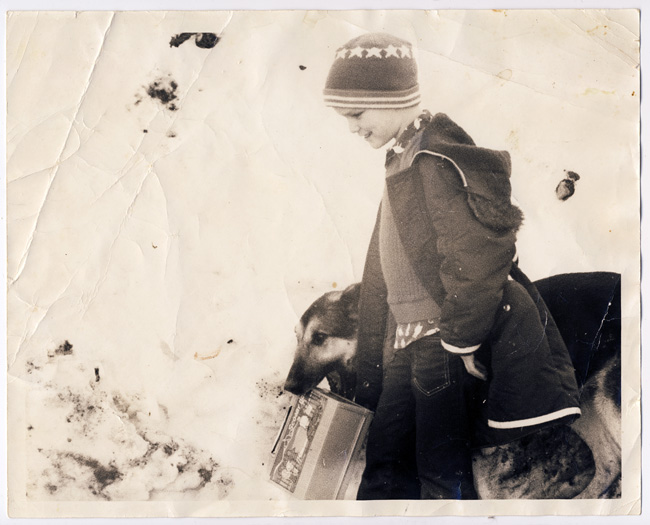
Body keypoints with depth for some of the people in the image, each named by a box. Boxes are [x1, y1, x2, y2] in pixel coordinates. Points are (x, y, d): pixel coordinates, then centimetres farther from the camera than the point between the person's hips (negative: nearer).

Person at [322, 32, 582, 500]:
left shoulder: (437, 154, -12)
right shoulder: (402, 162, 18)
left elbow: (477, 251, -21)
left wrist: (460, 339, -16)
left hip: (446, 340, -9)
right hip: (407, 340, 9)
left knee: (442, 476, -2)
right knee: (384, 469, 10)